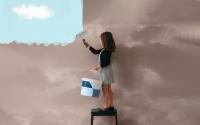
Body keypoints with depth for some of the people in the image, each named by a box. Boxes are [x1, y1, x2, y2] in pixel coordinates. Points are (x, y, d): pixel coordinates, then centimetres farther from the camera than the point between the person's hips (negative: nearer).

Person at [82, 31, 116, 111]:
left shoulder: (107, 51, -19)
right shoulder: (104, 50, 9)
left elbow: (107, 62, -24)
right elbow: (95, 52, 20)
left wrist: (99, 66, -14)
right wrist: (87, 45, 19)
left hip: (105, 72, -9)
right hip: (105, 72, 9)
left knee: (105, 90, -2)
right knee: (108, 90, 13)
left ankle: (106, 107, 5)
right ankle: (110, 106, 20)